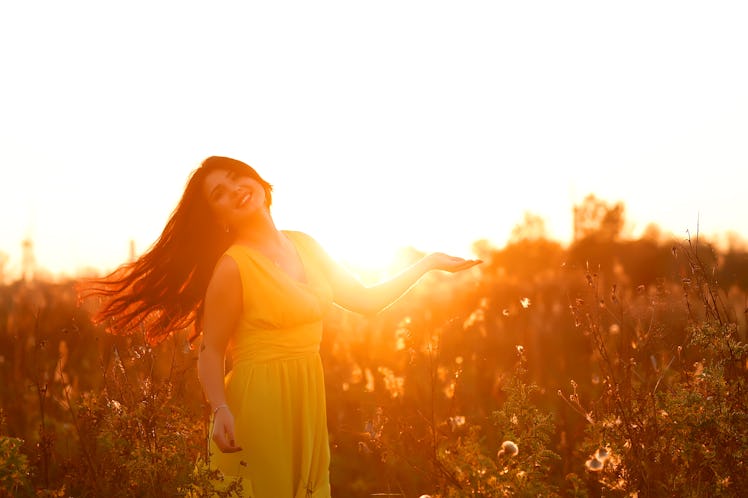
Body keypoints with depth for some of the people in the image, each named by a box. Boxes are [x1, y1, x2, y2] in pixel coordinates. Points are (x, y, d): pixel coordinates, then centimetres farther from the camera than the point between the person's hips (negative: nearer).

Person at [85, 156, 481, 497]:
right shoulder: (232, 266, -13)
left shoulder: (304, 245, 6)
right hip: (260, 400, -6)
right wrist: (221, 410, -27)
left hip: (309, 396, 6)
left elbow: (365, 299, 11)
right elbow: (211, 350, -11)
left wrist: (429, 262, 11)